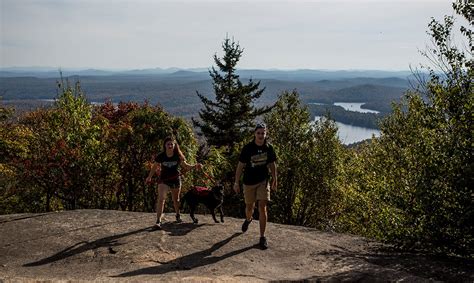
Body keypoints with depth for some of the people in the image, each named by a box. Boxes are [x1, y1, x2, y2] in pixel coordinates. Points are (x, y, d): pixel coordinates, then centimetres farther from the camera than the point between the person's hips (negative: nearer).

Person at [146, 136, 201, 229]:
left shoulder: (178, 156, -11)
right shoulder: (161, 156, -13)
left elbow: (185, 166, -3)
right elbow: (154, 167, 2)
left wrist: (195, 166, -20)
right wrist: (149, 177, 9)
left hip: (175, 180, 2)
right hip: (164, 180, -1)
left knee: (176, 199, 18)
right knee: (161, 199, -18)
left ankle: (178, 215, 43)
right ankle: (158, 221, -18)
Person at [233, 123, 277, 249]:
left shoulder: (269, 148, -5)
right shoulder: (247, 148, -13)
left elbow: (272, 164, 8)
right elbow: (240, 165, -8)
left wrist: (274, 180, 11)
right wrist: (236, 183, -7)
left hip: (263, 181, 1)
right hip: (249, 182, 0)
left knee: (262, 208, -8)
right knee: (249, 207, 14)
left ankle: (262, 237, 1)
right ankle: (248, 220, 51)